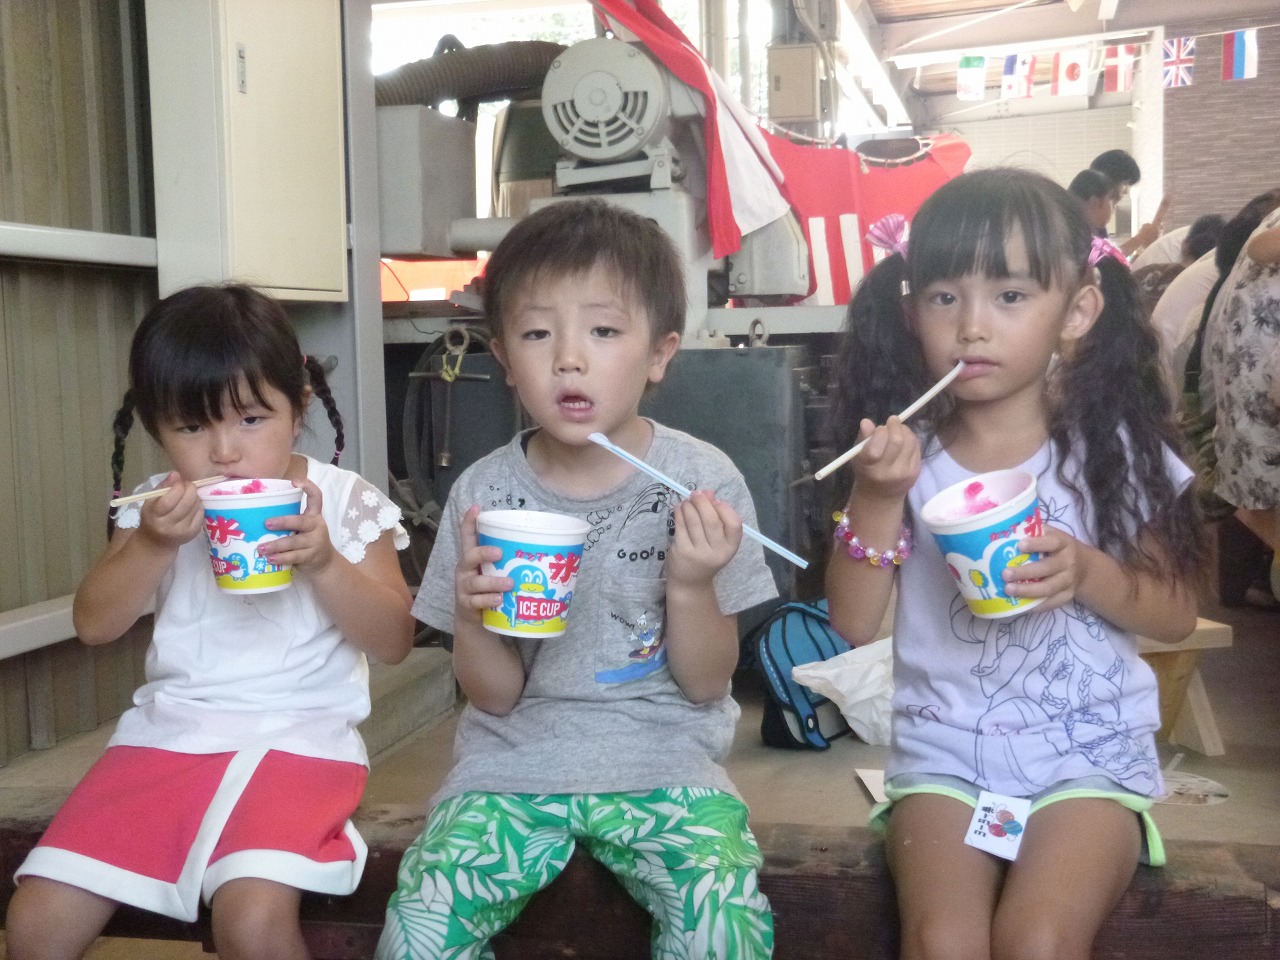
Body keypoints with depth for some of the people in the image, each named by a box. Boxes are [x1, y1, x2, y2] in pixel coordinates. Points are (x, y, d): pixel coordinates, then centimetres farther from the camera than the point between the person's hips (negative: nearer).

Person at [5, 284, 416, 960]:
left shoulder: (343, 502, -1)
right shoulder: (161, 508, 8)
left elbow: (393, 641, -5)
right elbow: (94, 625, 3)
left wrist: (323, 561, -21)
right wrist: (152, 543, -13)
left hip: (300, 735, -3)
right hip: (168, 731, 4)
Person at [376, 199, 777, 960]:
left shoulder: (702, 481, -8)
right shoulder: (485, 493, -3)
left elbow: (706, 683, -3)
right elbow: (496, 695, 1)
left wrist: (690, 584, -21)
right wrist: (471, 614, -19)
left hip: (662, 761, -1)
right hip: (515, 761, 1)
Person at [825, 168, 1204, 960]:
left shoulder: (1114, 449, -4)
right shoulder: (905, 456, -1)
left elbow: (1178, 613, 3)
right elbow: (853, 626, -3)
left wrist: (1088, 573, -17)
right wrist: (877, 499, -18)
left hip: (1090, 751, -1)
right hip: (943, 752, 1)